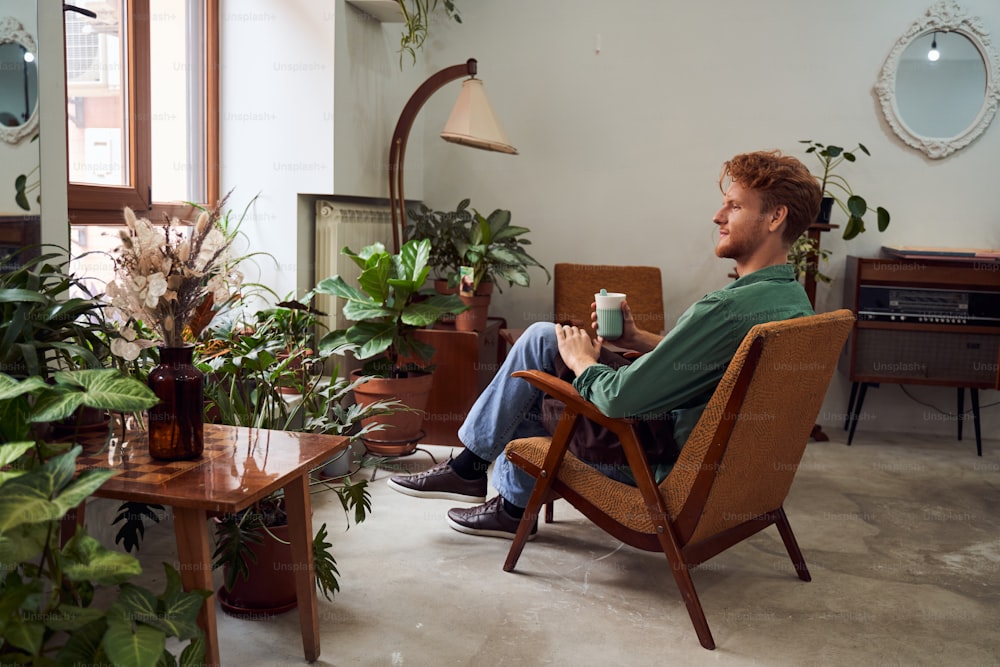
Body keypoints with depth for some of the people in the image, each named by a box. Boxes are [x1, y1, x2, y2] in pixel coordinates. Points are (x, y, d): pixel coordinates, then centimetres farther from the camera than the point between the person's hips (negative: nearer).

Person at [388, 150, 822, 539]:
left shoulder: (729, 309, -30)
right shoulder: (794, 298, 1)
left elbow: (618, 399, -30)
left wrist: (582, 359, -9)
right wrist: (638, 340, 5)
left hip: (669, 468, -9)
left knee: (542, 343, -3)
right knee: (541, 336, 13)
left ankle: (469, 466, 16)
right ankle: (513, 504, 23)